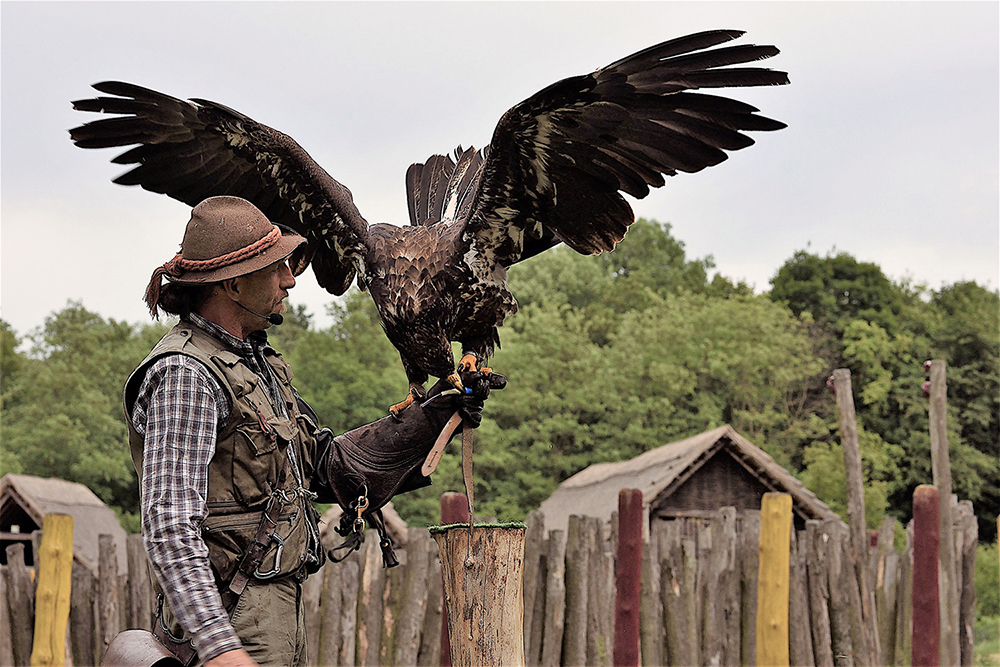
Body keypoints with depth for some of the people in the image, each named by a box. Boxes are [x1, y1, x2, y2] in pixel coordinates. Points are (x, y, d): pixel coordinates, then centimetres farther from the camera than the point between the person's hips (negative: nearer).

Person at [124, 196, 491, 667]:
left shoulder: (255, 361, 15)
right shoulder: (185, 375, -17)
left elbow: (323, 465, 18)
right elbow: (170, 526, -25)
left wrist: (426, 420, 11)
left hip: (279, 607, 10)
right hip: (233, 616, -10)